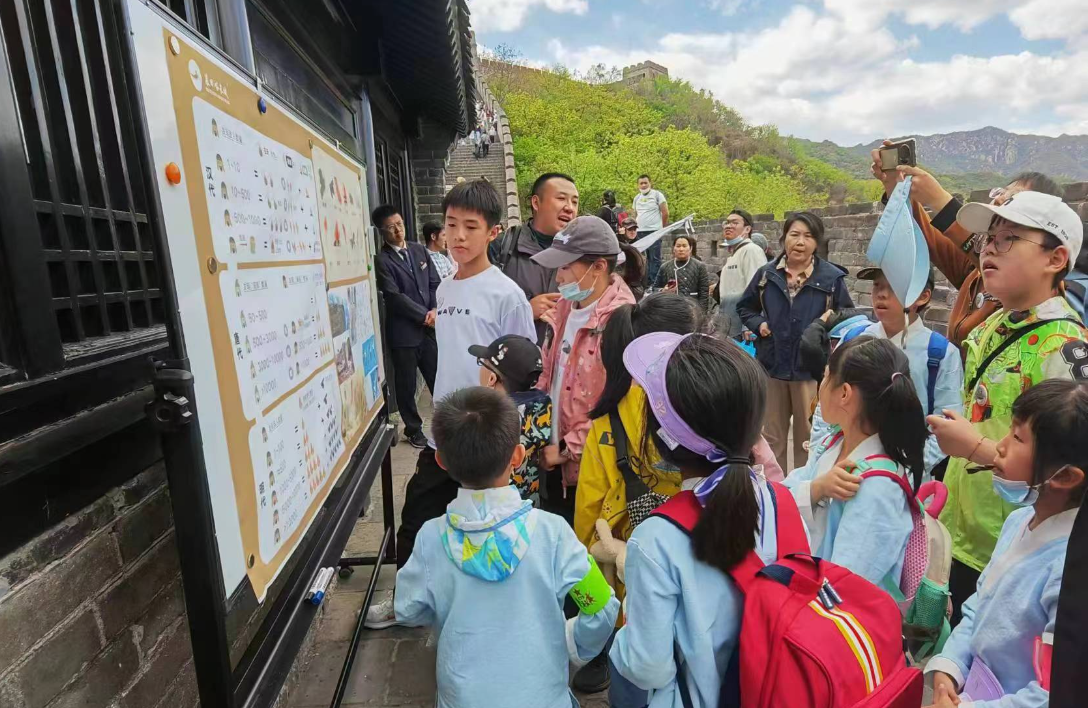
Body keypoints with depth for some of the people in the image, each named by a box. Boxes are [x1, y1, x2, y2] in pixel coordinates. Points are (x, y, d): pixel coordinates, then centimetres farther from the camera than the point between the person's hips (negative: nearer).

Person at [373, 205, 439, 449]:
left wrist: (434, 310, -7)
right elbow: (395, 296, -15)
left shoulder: (419, 250, 9)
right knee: (406, 385, 9)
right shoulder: (381, 260, -9)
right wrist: (424, 315, -12)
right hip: (403, 332, -4)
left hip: (429, 327, 4)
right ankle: (414, 429, 25)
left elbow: (434, 283, 9)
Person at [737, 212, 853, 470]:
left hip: (812, 368, -2)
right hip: (772, 365, 3)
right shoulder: (766, 274, 0)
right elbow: (744, 307, 14)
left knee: (809, 438, 12)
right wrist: (758, 323, -3)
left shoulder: (832, 278, -7)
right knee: (772, 436, 15)